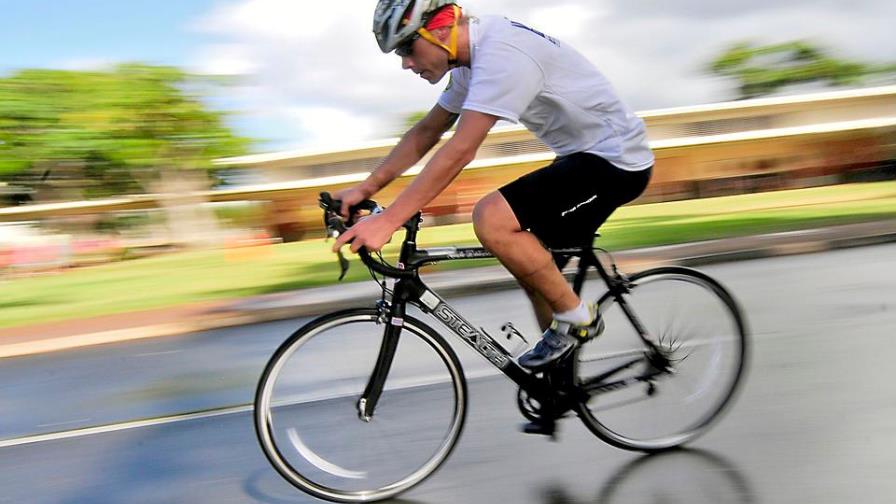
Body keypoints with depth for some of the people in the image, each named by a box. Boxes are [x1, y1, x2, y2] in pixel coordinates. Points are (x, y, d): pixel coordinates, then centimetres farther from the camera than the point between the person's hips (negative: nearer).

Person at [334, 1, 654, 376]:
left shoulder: (501, 52, -26)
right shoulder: (475, 59, 6)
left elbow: (461, 150, -32)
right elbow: (426, 132, 12)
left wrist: (386, 221, -32)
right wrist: (366, 188, 6)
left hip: (615, 160, -10)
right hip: (584, 156, 11)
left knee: (491, 219, -24)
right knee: (532, 264, 12)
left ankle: (576, 317, -6)